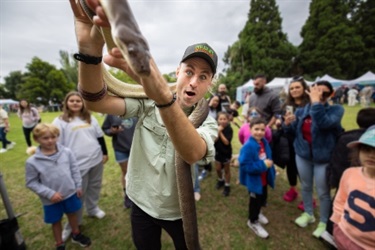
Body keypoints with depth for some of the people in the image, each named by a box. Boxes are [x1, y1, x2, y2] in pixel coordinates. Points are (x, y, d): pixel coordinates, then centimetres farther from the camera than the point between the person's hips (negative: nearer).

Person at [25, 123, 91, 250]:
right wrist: (49, 193, -17)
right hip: (51, 199, -1)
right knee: (56, 221, 20)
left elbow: (75, 170, -3)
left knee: (72, 214, 24)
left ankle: (76, 235, 50)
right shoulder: (32, 161, -16)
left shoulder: (66, 152, -13)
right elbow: (31, 183, -9)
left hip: (70, 193, 2)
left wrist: (78, 186, 0)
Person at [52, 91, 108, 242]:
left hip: (96, 159, 4)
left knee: (95, 186, 18)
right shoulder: (60, 121, -4)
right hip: (78, 164, -4)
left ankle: (93, 208, 42)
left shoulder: (90, 118, 9)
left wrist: (105, 153, 11)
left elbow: (100, 136, 13)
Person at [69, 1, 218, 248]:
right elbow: (96, 101, -27)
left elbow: (193, 153, -41)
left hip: (179, 212, 0)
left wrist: (163, 94, -59)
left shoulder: (208, 122, -19)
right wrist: (89, 50, -46)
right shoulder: (148, 103, -14)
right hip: (142, 205, 1)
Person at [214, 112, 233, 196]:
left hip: (226, 152, -3)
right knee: (218, 168, 14)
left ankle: (227, 186, 29)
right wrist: (218, 131, -27)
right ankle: (220, 180, 43)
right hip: (217, 151, 3)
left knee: (226, 170, 12)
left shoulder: (229, 129, -16)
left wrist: (221, 132, -25)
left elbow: (226, 142, -23)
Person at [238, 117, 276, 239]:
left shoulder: (264, 142, -6)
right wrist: (263, 165, -30)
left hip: (264, 178, 8)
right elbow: (245, 165, -32)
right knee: (255, 200, 13)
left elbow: (268, 158, 9)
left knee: (263, 198, 28)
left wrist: (270, 166, 1)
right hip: (253, 179, -8)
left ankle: (257, 213, 57)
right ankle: (253, 221, 40)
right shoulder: (248, 146, -30)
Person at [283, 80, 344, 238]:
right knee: (305, 187, 21)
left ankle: (324, 222, 37)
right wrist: (288, 124, -15)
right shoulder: (301, 111, -2)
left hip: (322, 158, -3)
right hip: (302, 155, 4)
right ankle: (308, 214, 45)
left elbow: (324, 123, -35)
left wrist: (316, 102, -31)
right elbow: (294, 131, 6)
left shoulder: (336, 110, -13)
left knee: (323, 192, 12)